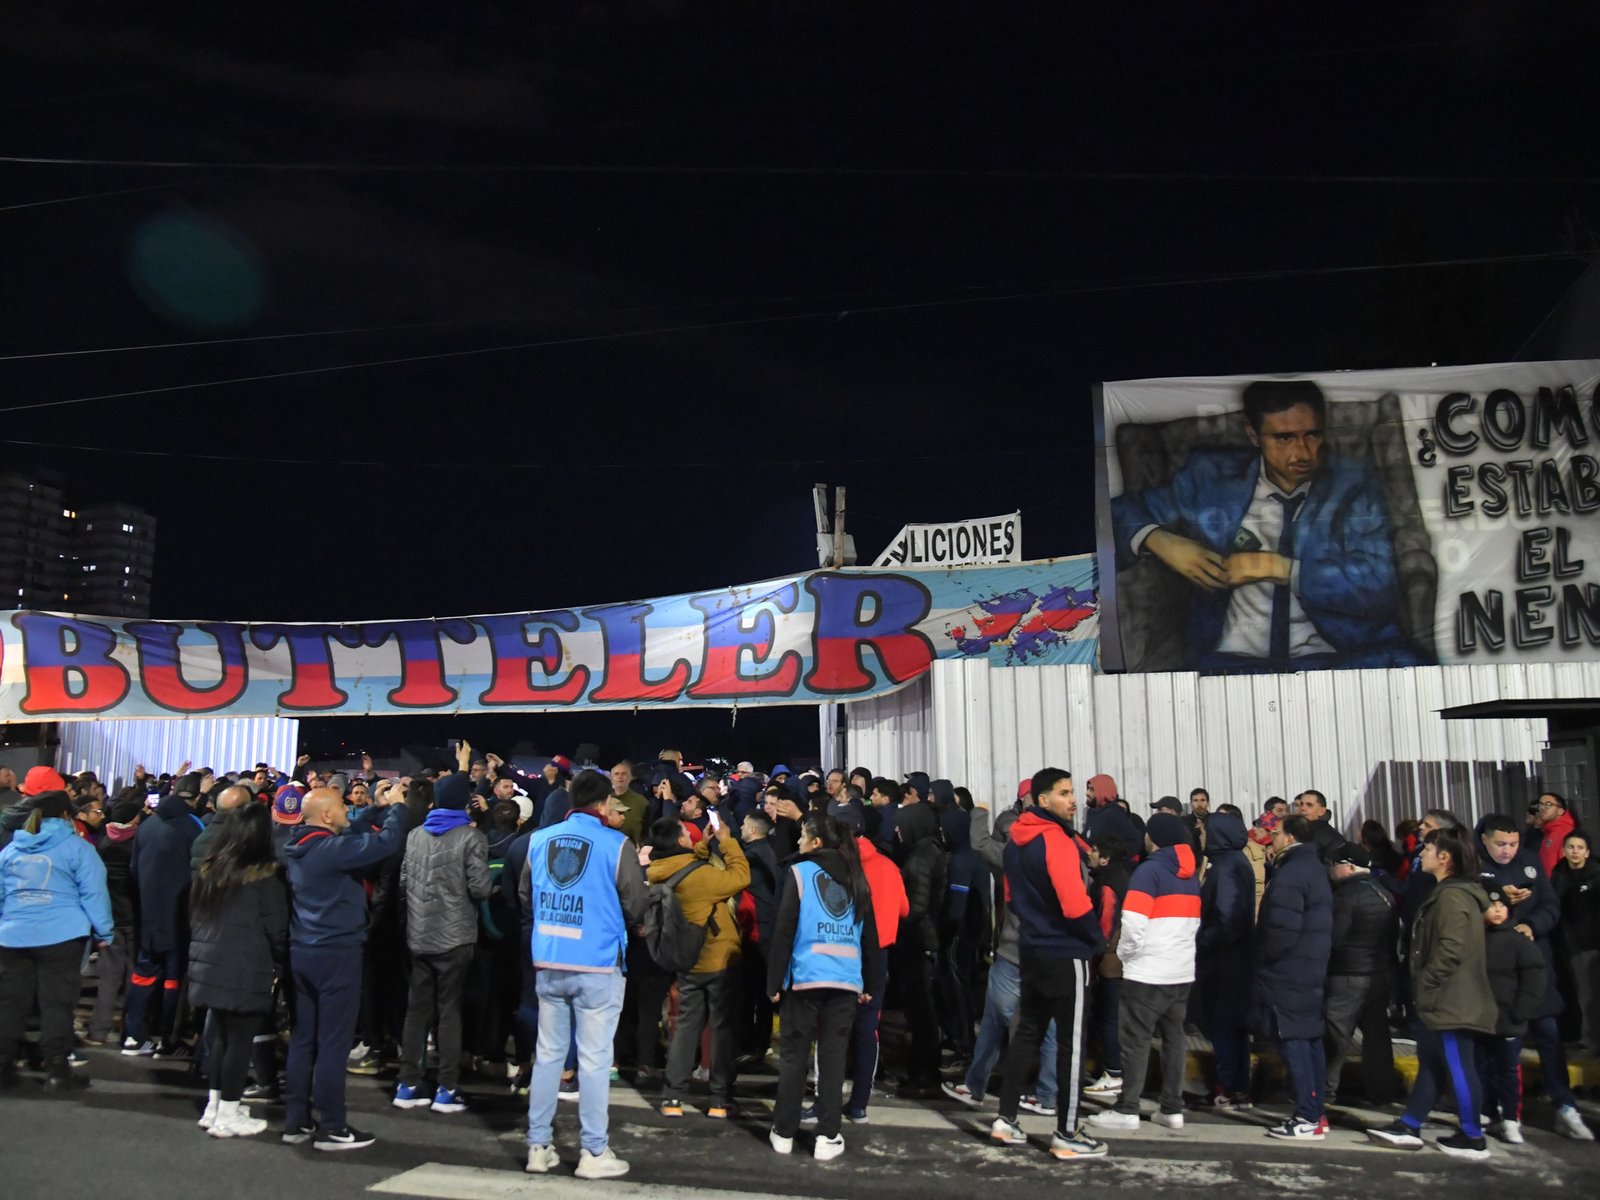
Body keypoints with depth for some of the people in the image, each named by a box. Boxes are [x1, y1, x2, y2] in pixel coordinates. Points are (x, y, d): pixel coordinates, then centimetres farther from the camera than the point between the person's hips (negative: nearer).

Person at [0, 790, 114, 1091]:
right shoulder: (77, 848, -4)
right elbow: (93, 893, -7)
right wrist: (104, 931, 0)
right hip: (61, 937, -4)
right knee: (56, 1002, 0)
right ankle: (56, 1070, 2)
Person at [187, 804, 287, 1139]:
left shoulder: (209, 869, 7)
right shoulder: (263, 877, -14)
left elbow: (195, 917, 16)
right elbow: (276, 929, -9)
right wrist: (277, 965, 7)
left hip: (209, 965, 7)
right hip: (245, 971, -7)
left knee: (219, 1034, 17)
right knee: (240, 1039, 1)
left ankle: (214, 1105, 24)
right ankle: (228, 1115, 6)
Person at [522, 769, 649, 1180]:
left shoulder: (539, 840, 3)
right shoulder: (616, 845, -12)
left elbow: (525, 897, 14)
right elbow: (637, 906, -6)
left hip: (549, 964, 5)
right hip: (597, 966, -4)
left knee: (548, 1054, 14)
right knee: (594, 1058, 3)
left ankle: (538, 1147, 21)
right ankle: (594, 1153, 10)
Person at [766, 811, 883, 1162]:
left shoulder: (800, 872, -4)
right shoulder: (854, 877, 9)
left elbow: (784, 930, -7)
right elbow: (869, 933, 12)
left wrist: (774, 981, -2)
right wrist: (869, 982, 17)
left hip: (805, 976, -3)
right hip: (846, 980, 3)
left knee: (793, 1055, 8)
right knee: (833, 1056, 6)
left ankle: (784, 1132, 15)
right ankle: (827, 1137, 6)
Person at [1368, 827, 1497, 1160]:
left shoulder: (1452, 896, -17)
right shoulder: (1446, 893, 17)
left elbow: (1451, 950, -25)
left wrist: (1424, 982, -17)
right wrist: (1422, 986, 18)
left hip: (1450, 999, -11)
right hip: (1441, 998, 11)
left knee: (1458, 1066, -1)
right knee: (1430, 1062, 12)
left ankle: (1472, 1139, 8)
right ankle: (1408, 1127, 17)